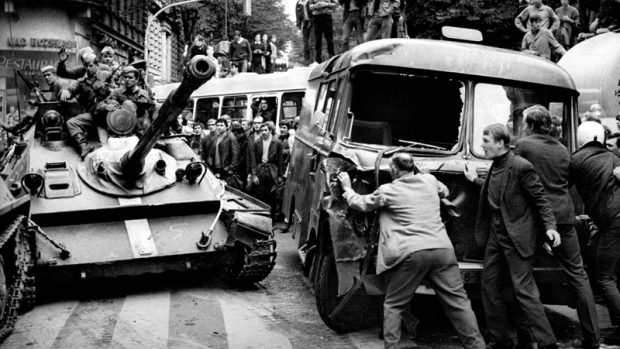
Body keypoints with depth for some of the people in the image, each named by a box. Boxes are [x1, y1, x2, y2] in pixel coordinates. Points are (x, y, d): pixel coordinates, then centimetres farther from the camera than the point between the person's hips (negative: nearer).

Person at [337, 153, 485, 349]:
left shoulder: (387, 191, 4)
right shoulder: (430, 180, 14)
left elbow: (361, 204, 18)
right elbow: (444, 191, 36)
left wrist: (347, 188, 35)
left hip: (410, 253, -3)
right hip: (442, 248, 3)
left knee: (393, 305, 12)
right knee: (458, 301, 8)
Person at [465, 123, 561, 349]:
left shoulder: (520, 166, -14)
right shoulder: (495, 167, 12)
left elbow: (540, 199, -12)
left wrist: (549, 226, -21)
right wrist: (475, 181, 21)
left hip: (517, 237, -9)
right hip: (495, 236, 9)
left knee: (523, 289, -8)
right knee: (489, 285, 10)